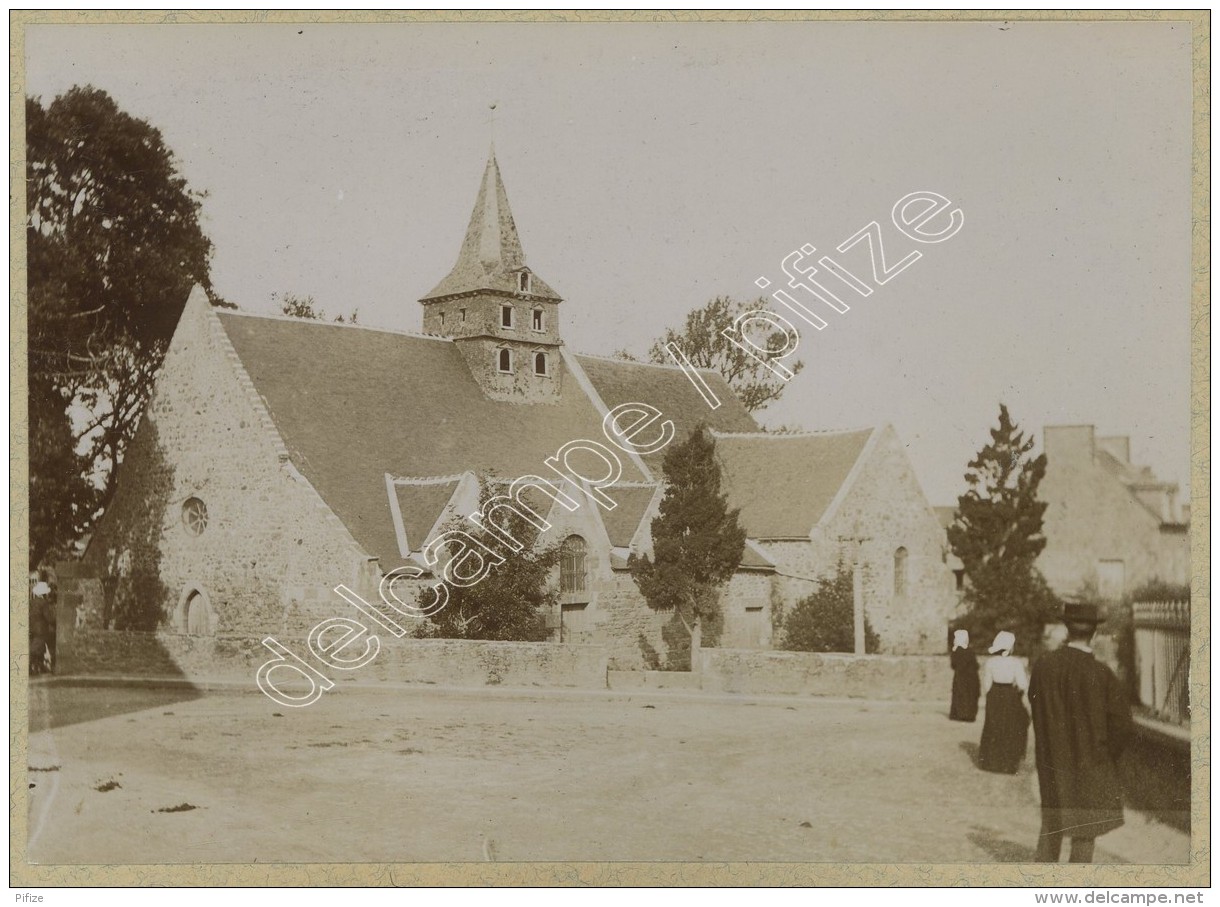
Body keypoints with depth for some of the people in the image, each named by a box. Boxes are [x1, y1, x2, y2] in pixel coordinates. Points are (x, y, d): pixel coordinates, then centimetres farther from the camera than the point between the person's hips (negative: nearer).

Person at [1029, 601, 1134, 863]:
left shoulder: (1044, 665, -9)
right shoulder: (1100, 674, -19)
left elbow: (1034, 704, 6)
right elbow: (1122, 722, -15)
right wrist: (1107, 756, 1)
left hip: (1051, 764, 4)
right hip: (1090, 767, -4)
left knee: (1051, 826, 20)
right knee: (1085, 832, 7)